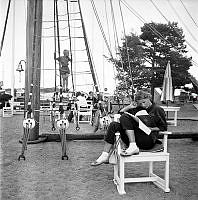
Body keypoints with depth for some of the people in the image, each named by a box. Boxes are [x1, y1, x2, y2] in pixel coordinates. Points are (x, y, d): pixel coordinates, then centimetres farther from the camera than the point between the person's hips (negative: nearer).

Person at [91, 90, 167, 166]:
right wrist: (129, 107, 6)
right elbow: (120, 113, 21)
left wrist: (149, 128, -6)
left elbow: (163, 127, 5)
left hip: (149, 141, -6)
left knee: (125, 117, -20)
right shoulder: (137, 109, 20)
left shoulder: (158, 109, 7)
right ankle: (105, 156, -21)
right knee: (114, 125, -14)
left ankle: (133, 147, -28)